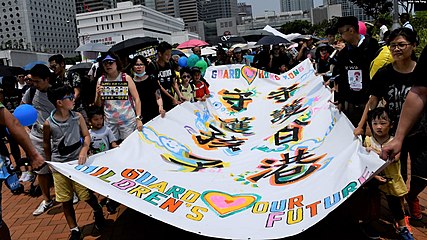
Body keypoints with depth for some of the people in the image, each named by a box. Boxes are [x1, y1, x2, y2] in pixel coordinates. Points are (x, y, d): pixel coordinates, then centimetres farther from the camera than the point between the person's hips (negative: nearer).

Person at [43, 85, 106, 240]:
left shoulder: (77, 117, -6)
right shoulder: (49, 124, -9)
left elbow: (86, 135, 0)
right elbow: (46, 144, 5)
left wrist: (84, 150, -17)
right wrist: (49, 162, 11)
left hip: (78, 162, 0)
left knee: (86, 194, 5)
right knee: (65, 201, 8)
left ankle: (98, 211, 37)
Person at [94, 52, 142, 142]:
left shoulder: (126, 78, -2)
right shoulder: (101, 80, 5)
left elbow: (136, 99, -4)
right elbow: (98, 105, 10)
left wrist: (138, 118, -13)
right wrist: (98, 94, -10)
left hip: (128, 120, -2)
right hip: (110, 122, 2)